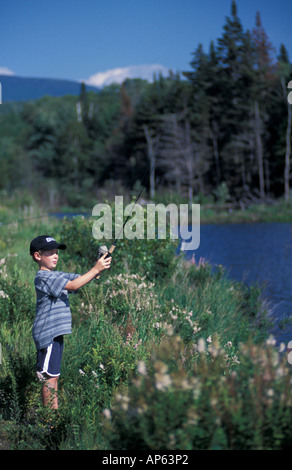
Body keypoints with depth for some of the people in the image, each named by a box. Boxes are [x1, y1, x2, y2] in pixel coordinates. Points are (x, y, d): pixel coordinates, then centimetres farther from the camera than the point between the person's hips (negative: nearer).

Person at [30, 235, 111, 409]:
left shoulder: (57, 276, 17)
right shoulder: (43, 277, -13)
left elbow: (83, 278, 11)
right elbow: (73, 285, -22)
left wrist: (100, 268, -8)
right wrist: (96, 269, -21)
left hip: (56, 332, 10)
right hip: (48, 333, -10)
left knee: (53, 375, 12)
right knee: (50, 376, -7)